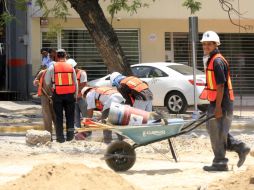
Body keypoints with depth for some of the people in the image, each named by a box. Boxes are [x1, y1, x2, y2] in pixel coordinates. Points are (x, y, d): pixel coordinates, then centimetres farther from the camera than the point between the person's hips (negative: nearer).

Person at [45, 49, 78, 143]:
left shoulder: (52, 67, -2)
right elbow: (75, 83, 8)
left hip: (58, 94, -2)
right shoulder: (71, 67, 5)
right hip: (70, 94, 2)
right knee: (70, 115, 12)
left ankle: (60, 137, 5)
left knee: (59, 116, 5)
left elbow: (47, 82, 1)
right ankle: (70, 135, 10)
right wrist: (75, 95, 16)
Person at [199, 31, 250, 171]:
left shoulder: (217, 61, -16)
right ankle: (240, 148, 17)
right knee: (212, 128, 15)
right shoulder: (210, 60, 15)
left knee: (217, 132, -2)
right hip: (216, 102, 10)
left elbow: (220, 86, -20)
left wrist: (218, 107, -22)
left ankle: (220, 163, 7)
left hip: (221, 103, -10)